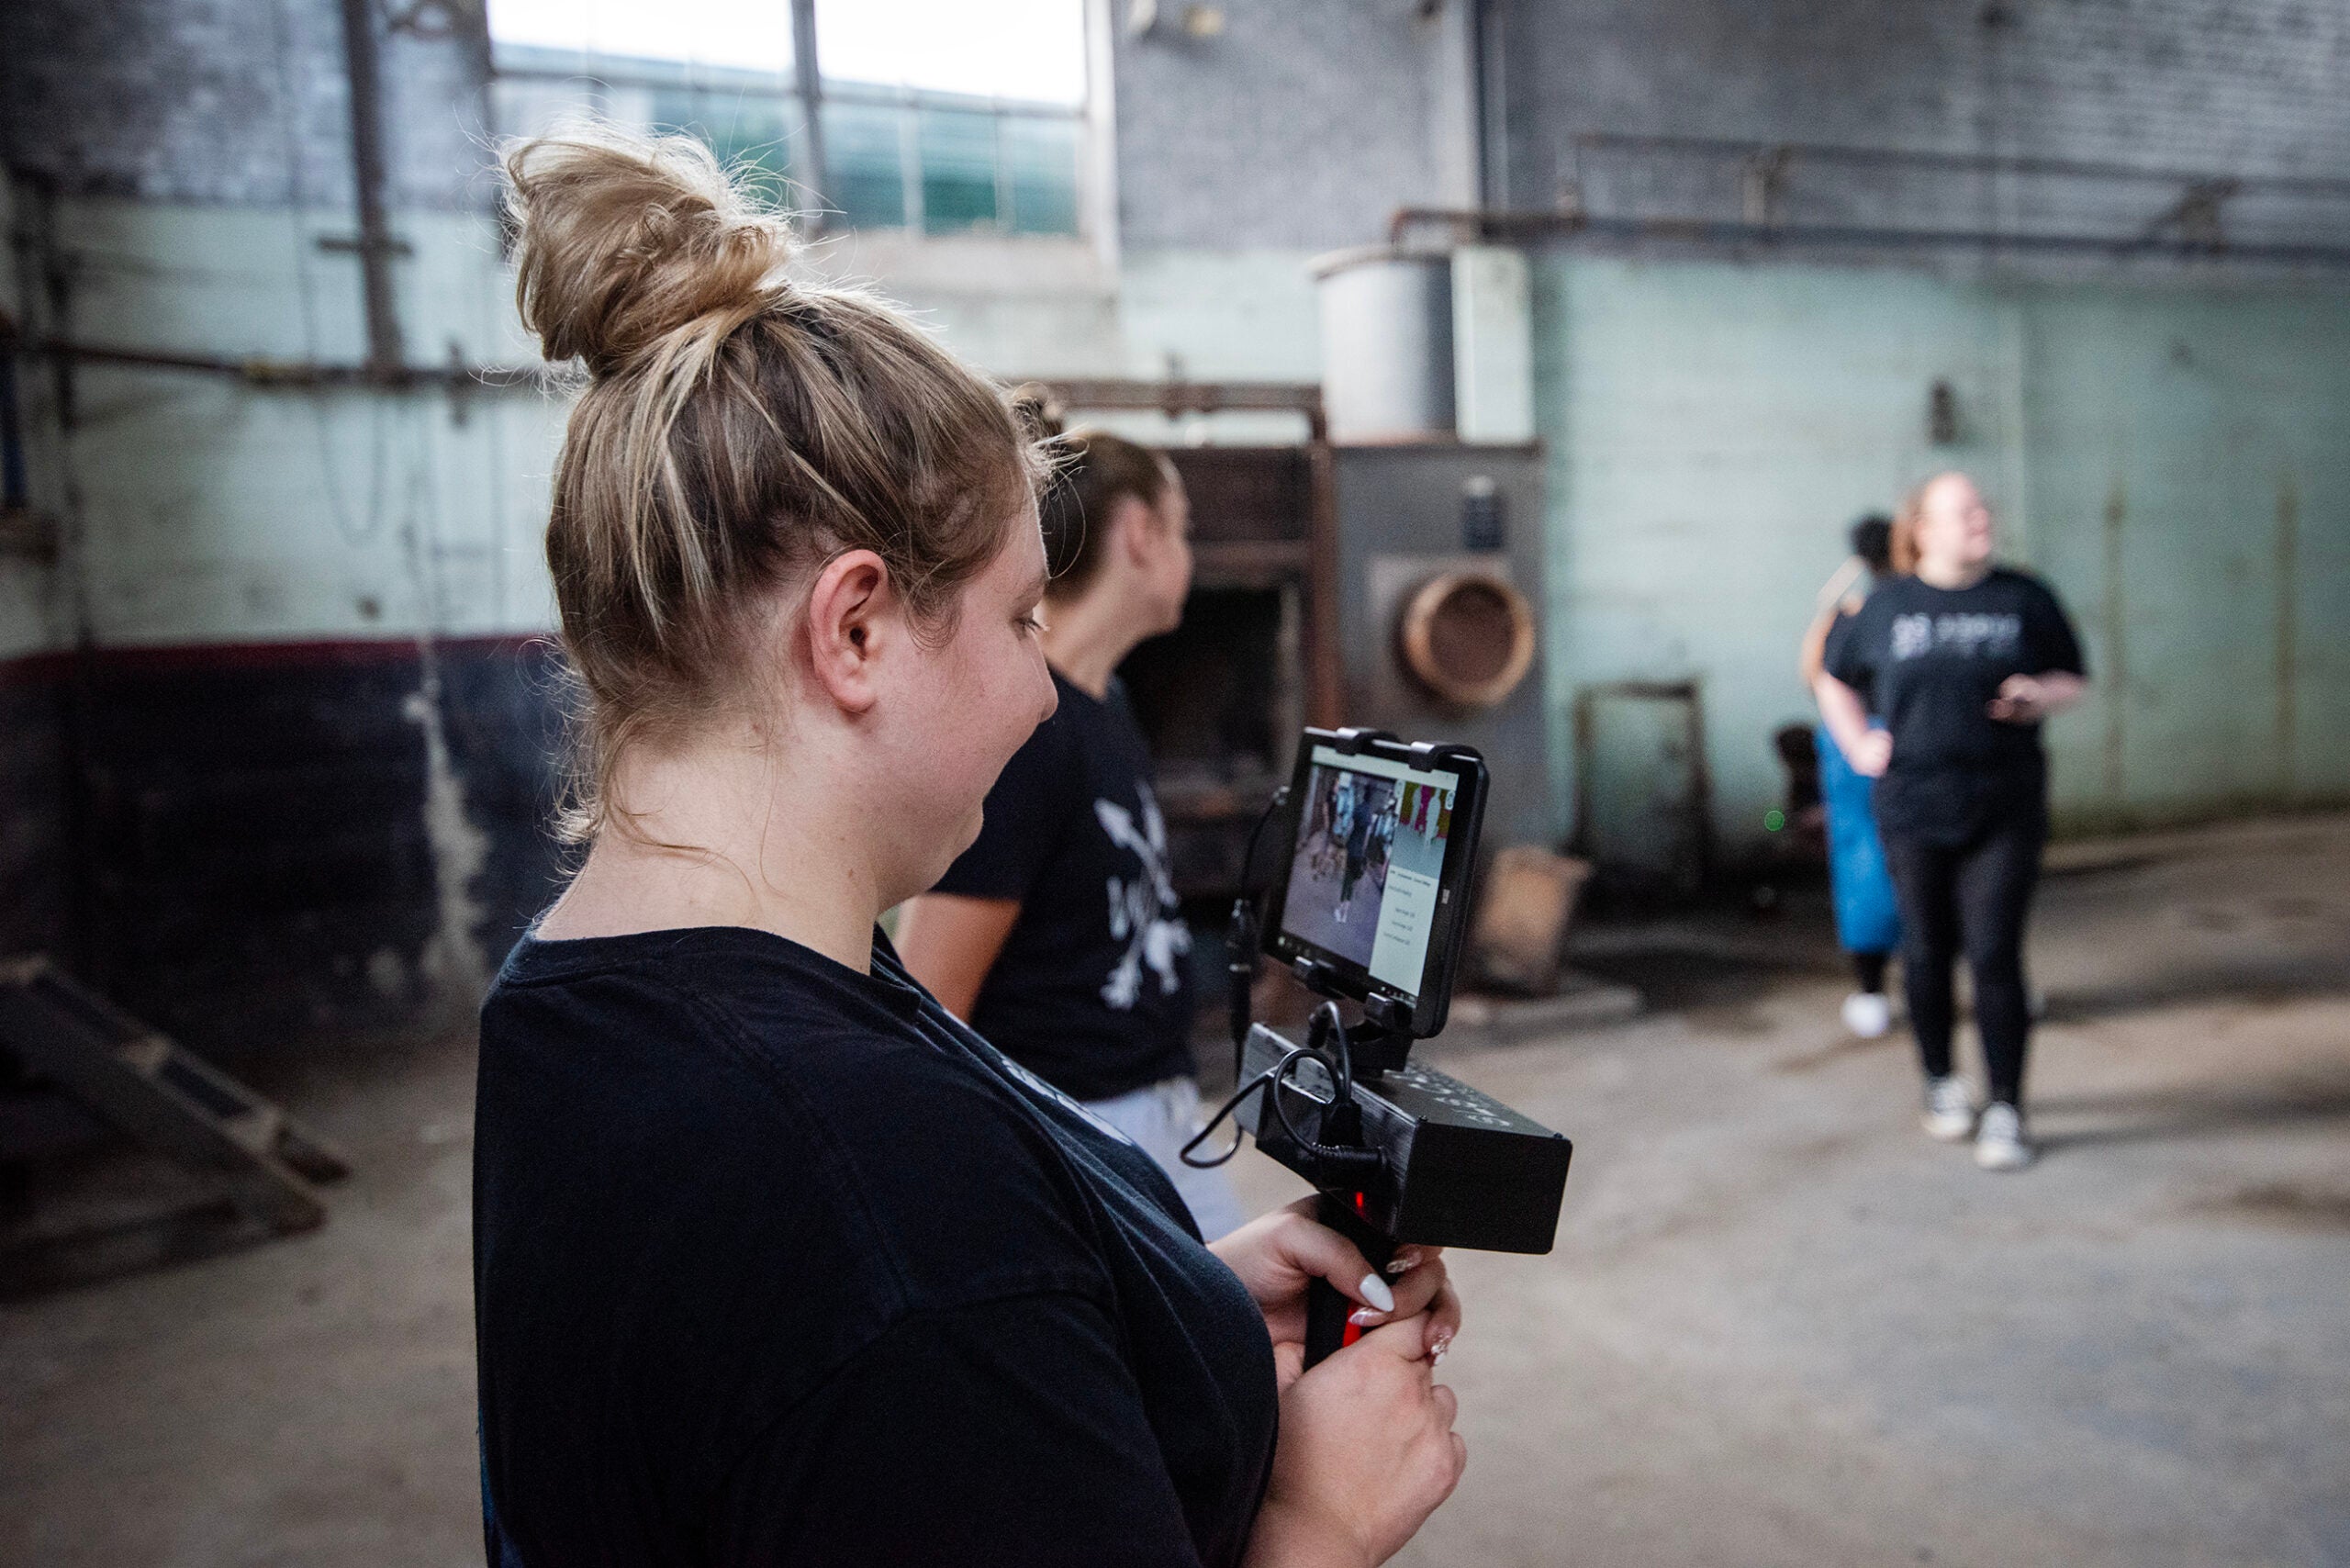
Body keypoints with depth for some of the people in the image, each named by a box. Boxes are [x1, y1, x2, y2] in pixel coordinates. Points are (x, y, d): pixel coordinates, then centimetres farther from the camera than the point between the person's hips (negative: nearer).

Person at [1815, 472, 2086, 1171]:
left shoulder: (2025, 598, 4)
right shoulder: (1887, 605, 4)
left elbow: (2072, 681, 11)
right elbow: (1835, 681, 17)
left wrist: (2040, 696, -11)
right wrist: (1858, 747, 5)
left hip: (2004, 811, -1)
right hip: (1913, 807, 1)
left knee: (1994, 955, -6)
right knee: (1926, 950, 9)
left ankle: (2006, 1112, 4)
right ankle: (1940, 1082, 30)